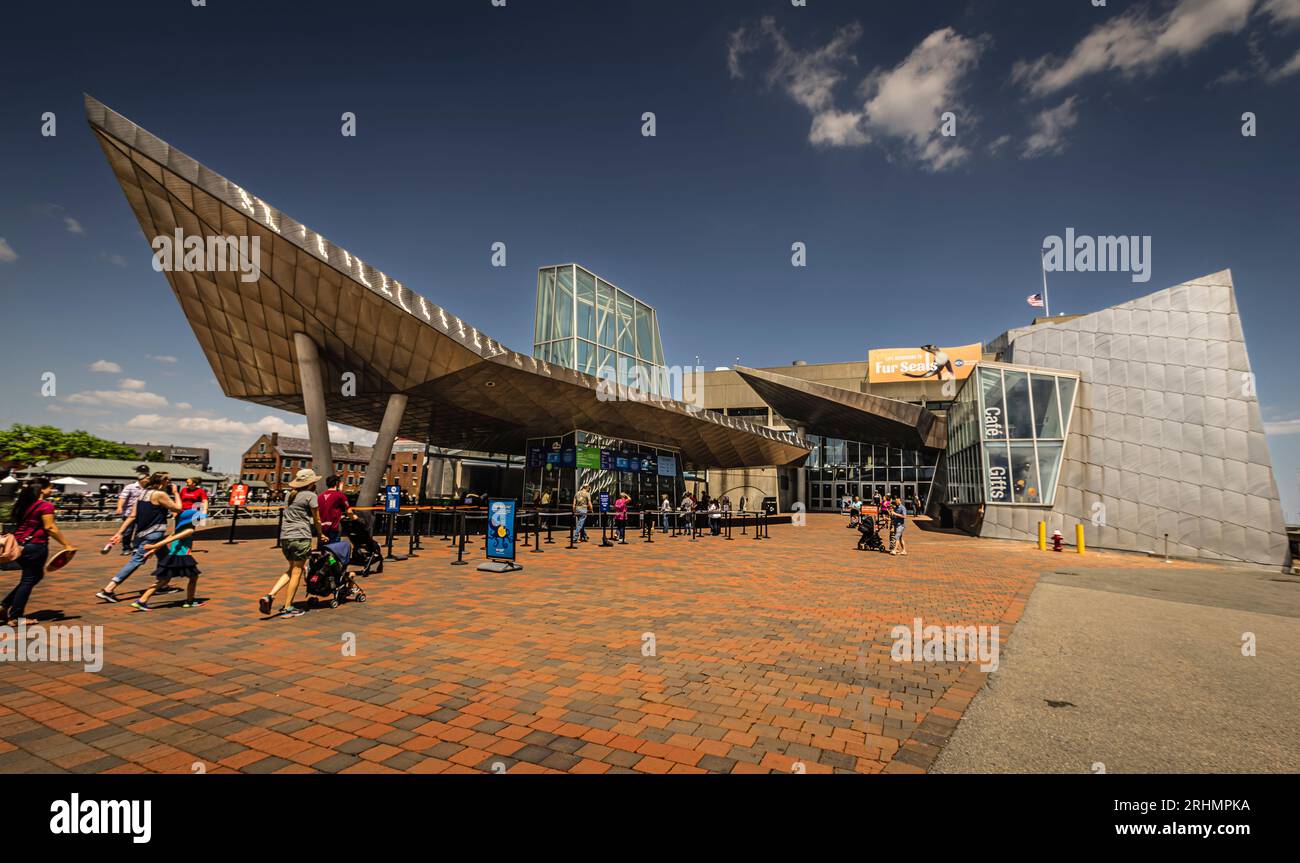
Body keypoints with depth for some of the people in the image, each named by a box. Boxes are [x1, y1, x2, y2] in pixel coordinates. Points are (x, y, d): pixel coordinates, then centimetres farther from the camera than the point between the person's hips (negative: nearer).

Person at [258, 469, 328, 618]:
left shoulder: (291, 495, 15)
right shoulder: (311, 495, -6)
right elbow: (316, 520, -2)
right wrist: (321, 535, 14)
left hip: (285, 536, 7)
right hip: (300, 536, -7)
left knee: (291, 570, 21)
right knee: (297, 572, 2)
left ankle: (269, 596, 5)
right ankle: (287, 608, 7)